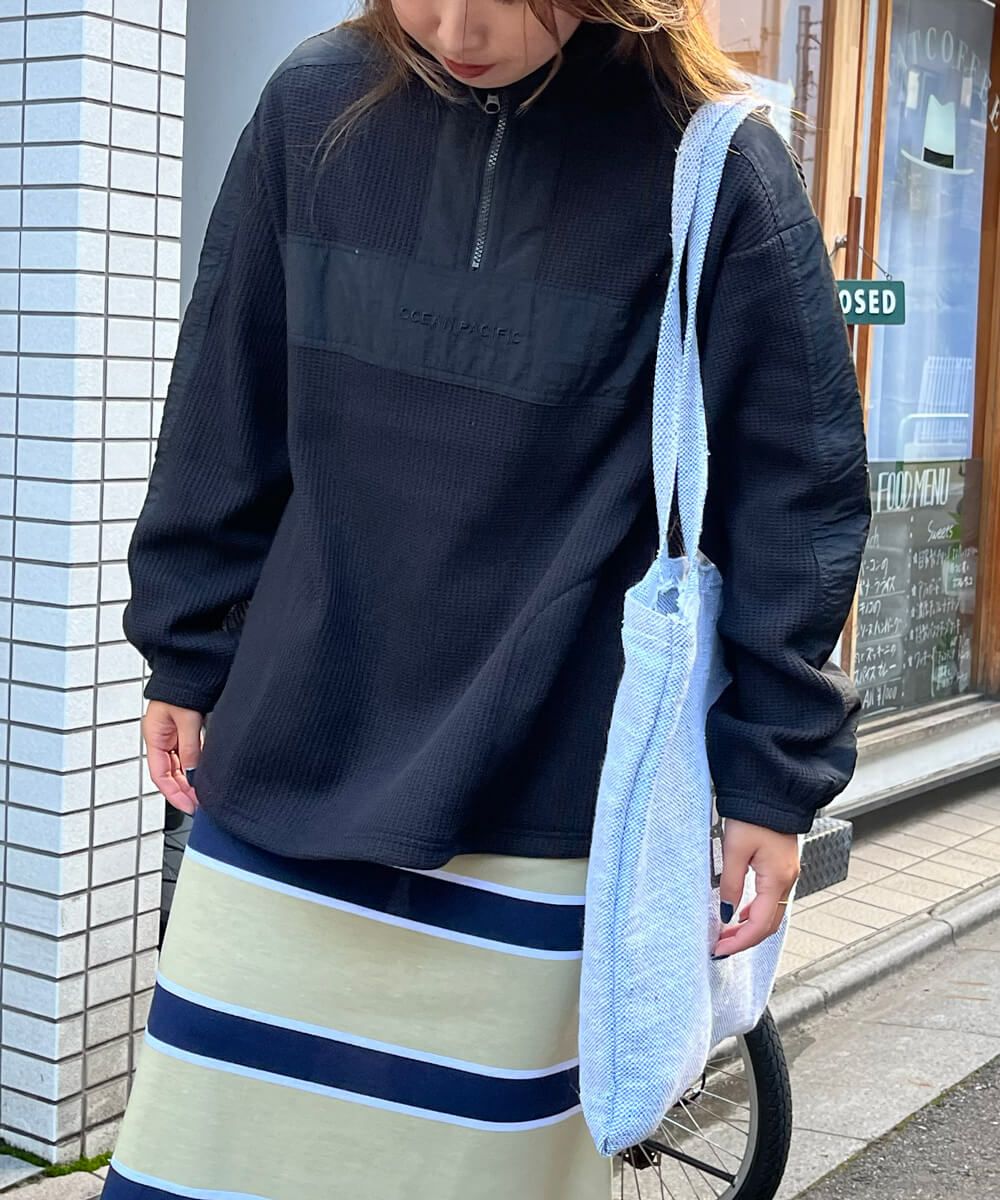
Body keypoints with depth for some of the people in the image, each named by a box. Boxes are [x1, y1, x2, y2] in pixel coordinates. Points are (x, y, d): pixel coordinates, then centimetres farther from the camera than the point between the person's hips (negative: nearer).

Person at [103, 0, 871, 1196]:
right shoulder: (314, 108, -1)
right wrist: (185, 654, 13)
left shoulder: (717, 170, -9)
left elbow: (795, 493, -4)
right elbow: (225, 415, 8)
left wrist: (773, 775, -3)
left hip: (537, 798, -3)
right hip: (287, 769, 3)